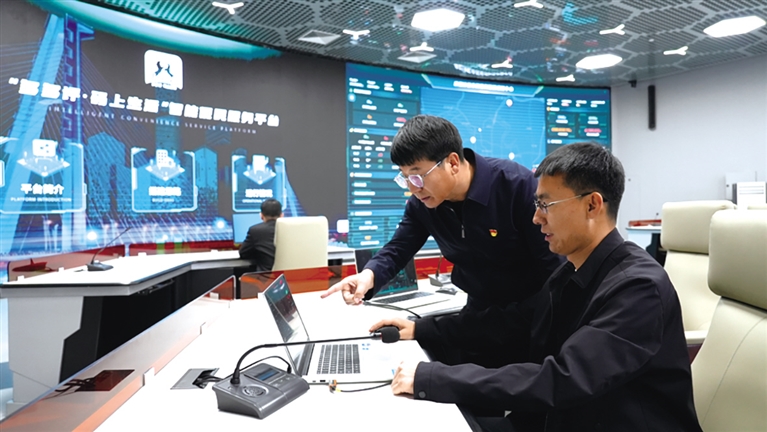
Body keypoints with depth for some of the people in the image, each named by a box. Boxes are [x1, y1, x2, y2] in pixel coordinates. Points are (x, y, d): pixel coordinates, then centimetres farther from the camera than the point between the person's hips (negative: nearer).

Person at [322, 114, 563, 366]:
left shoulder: (517, 185, -23)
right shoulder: (421, 203, -7)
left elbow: (552, 261, -19)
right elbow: (398, 249, -1)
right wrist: (369, 275, -24)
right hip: (481, 313, 5)